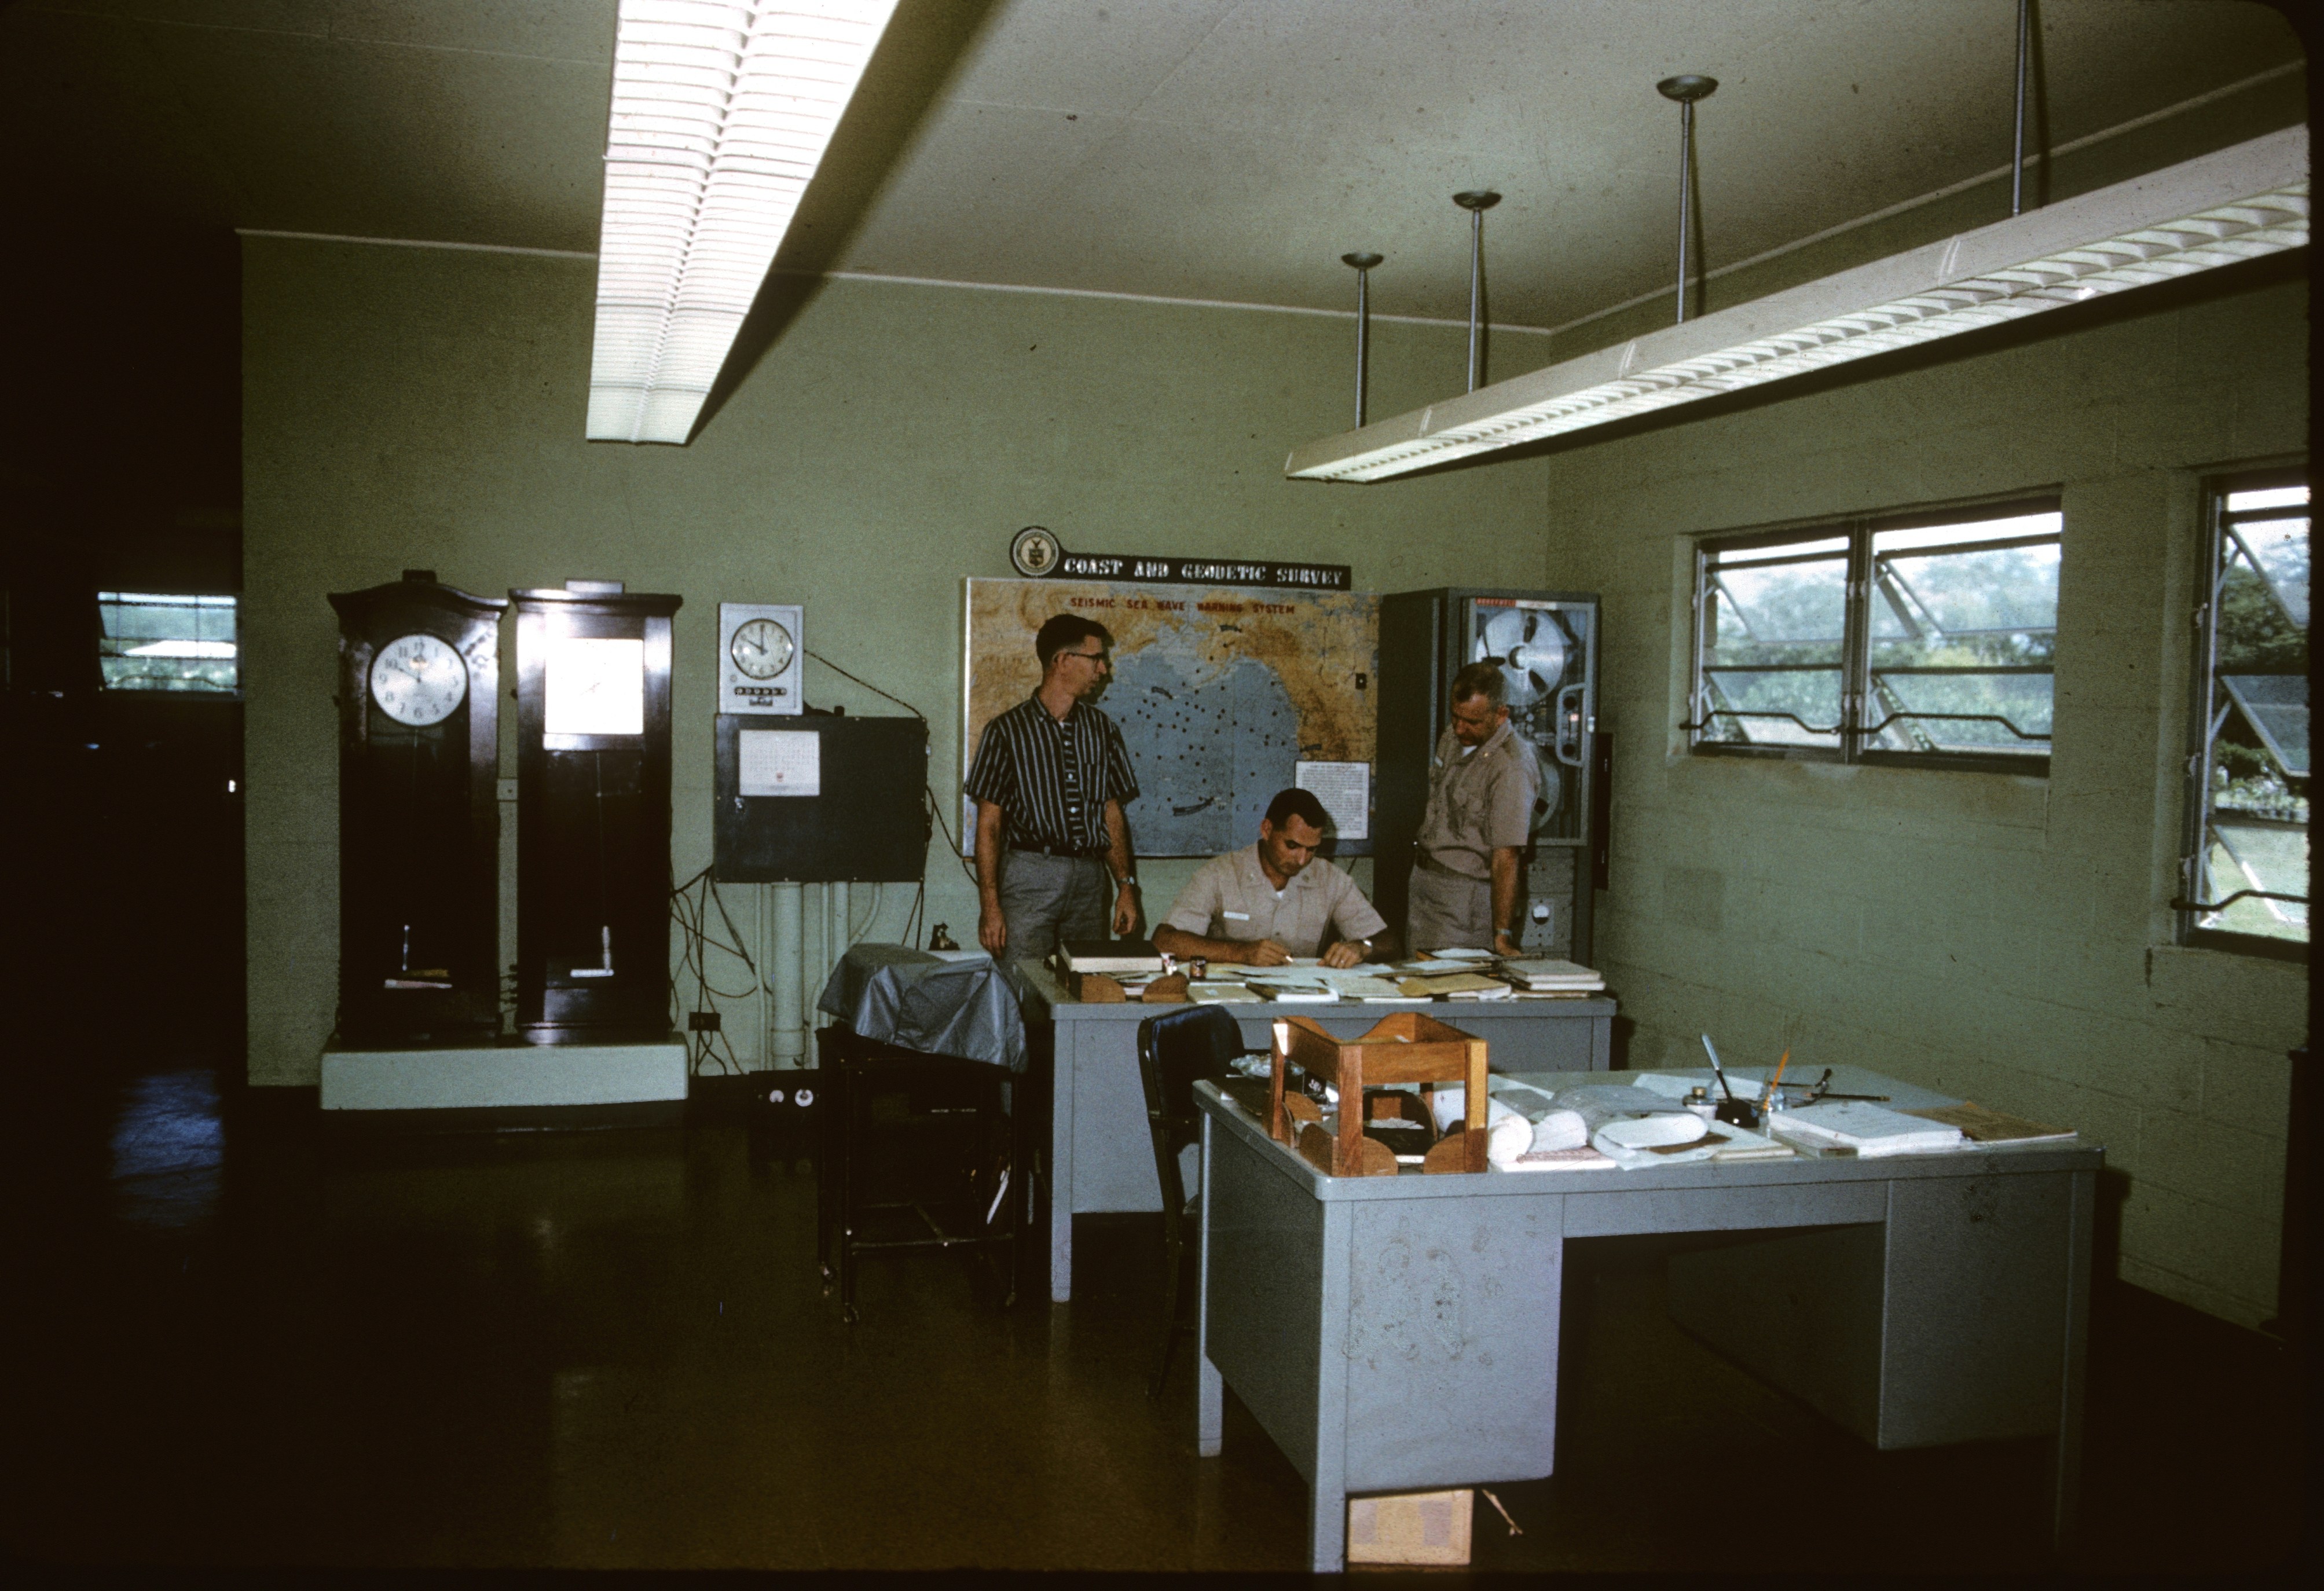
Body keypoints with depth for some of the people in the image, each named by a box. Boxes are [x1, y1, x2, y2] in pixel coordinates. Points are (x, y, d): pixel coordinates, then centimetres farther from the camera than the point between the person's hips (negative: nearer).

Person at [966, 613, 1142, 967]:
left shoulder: (1102, 729, 13)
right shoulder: (1009, 730, 0)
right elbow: (989, 824, -2)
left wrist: (1126, 886, 7)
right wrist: (990, 905, -9)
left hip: (1089, 883, 4)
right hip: (1029, 875, -4)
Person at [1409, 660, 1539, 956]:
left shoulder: (1511, 768, -21)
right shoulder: (1452, 737, 5)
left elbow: (1506, 857, -25)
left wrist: (1502, 935, -27)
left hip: (1468, 895, -8)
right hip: (1423, 880, 8)